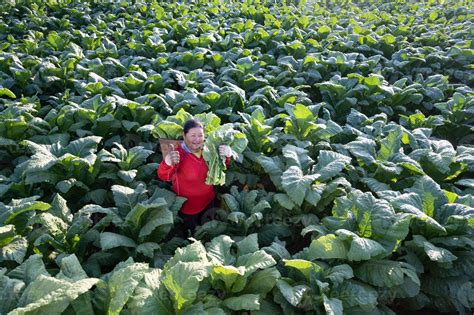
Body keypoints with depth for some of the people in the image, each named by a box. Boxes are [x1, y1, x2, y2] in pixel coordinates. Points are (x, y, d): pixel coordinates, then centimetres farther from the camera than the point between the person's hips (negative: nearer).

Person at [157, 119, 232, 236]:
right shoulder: (178, 154, -26)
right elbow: (164, 176, -40)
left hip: (209, 201, 5)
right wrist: (167, 162, -63)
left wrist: (226, 155, -17)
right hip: (188, 207, -5)